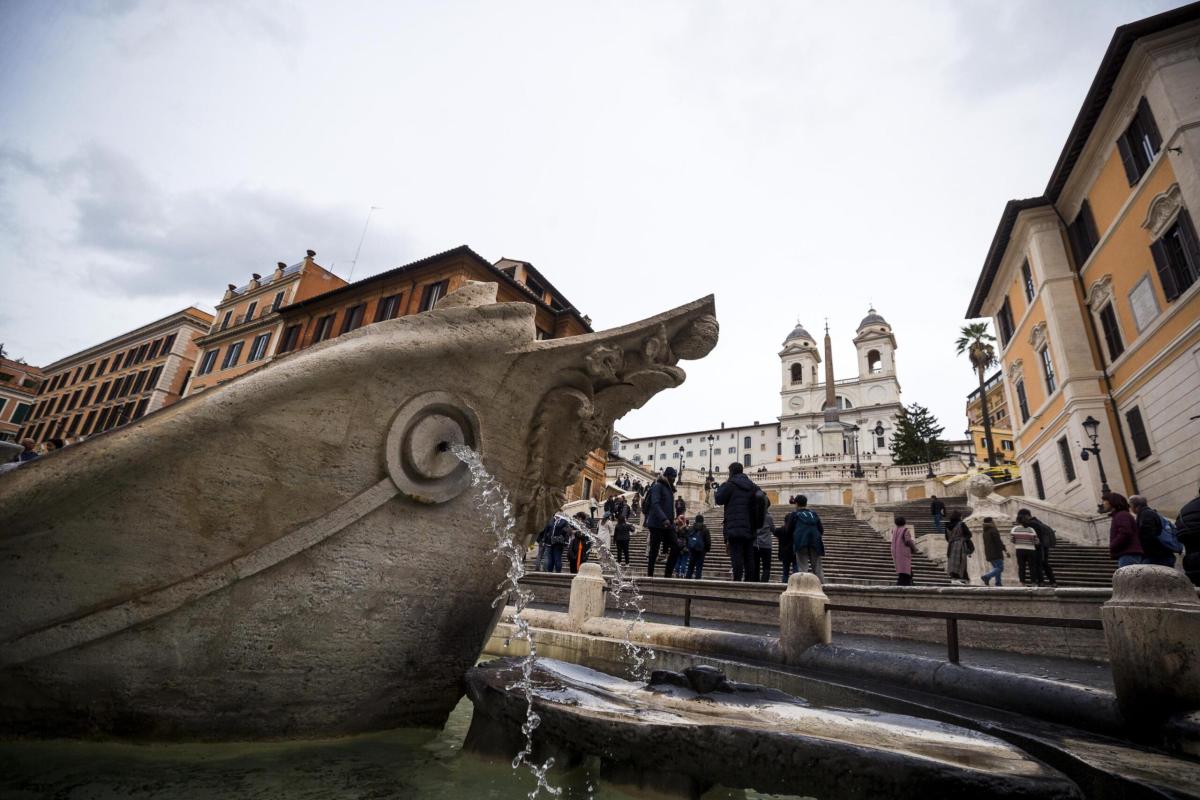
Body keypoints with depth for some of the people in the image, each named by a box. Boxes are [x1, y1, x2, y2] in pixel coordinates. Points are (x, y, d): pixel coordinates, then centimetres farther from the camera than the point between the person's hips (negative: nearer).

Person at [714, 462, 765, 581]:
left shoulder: (730, 484, -5)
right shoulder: (752, 486, 15)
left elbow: (719, 500, -3)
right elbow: (762, 498, 6)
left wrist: (720, 487, 13)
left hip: (734, 528, -6)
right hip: (749, 528, 6)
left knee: (736, 556, -9)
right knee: (748, 557, 10)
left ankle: (737, 579, -15)